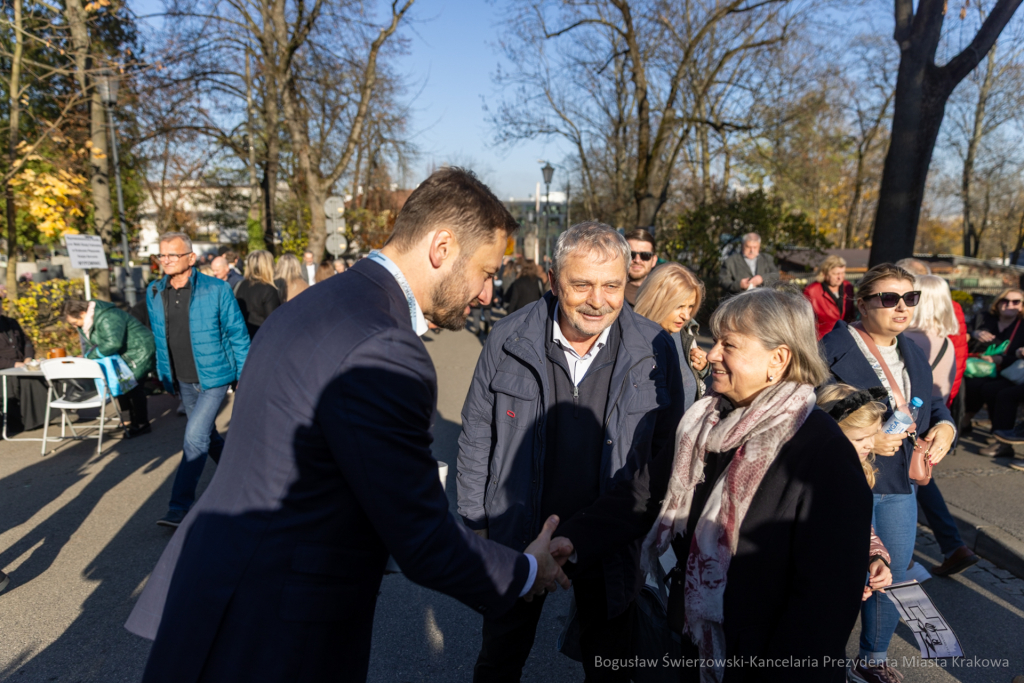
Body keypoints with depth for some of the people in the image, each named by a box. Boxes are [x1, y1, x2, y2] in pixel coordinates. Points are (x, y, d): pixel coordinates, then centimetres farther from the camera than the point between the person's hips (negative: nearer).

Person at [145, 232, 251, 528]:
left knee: (195, 436, -13)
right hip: (183, 381, 6)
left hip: (214, 377, -6)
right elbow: (159, 338, 14)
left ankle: (180, 505, -4)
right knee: (207, 435, 17)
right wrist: (165, 376, 15)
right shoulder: (154, 294, 2)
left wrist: (246, 376, -8)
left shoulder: (216, 290, -13)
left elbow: (237, 334, -8)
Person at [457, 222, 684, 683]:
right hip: (517, 532, 1)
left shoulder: (655, 351, -12)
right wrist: (474, 526, -1)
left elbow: (666, 451, -3)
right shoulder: (508, 340, -12)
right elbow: (477, 439, -3)